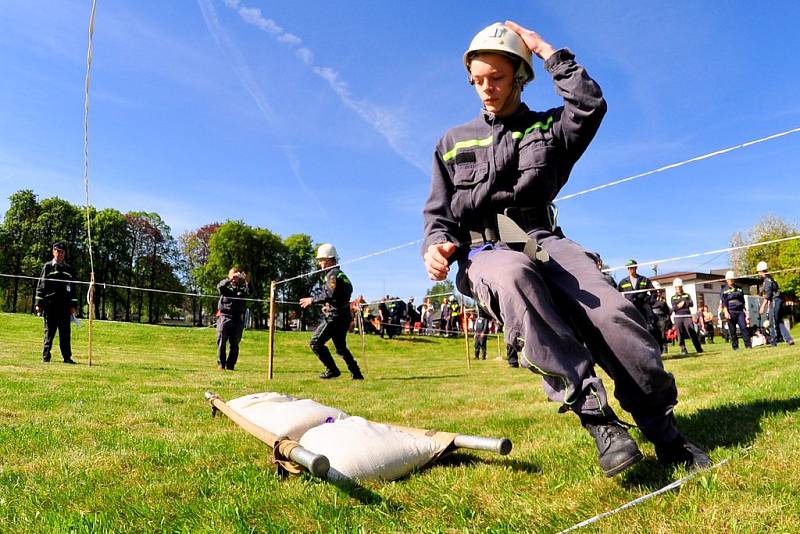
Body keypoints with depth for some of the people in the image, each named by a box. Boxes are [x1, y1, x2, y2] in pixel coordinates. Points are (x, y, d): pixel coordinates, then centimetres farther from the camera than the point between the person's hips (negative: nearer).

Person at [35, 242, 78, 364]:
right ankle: (46, 356, 11)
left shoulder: (68, 268, 15)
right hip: (50, 306, -3)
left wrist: (73, 305, 12)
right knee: (49, 332, 3)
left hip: (65, 306, 3)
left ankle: (67, 357, 5)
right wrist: (39, 304, -5)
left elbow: (72, 288, 17)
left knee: (65, 332, 2)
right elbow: (41, 285, 2)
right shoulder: (47, 267, 5)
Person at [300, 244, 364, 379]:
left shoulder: (333, 274, -11)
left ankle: (332, 369, -3)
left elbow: (329, 295, -23)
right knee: (341, 347, 19)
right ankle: (357, 374, 18)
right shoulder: (341, 274, 19)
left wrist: (312, 299, -14)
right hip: (344, 317, 10)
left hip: (335, 317, -10)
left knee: (316, 342, -4)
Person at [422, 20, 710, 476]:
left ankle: (665, 434, -13)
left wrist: (547, 51, 6)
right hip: (485, 252, -1)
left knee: (612, 311, -27)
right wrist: (438, 245, -8)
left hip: (544, 242, 1)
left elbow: (591, 105, -3)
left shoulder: (548, 128, 18)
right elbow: (439, 212, 14)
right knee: (515, 275, -40)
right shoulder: (453, 143, 19)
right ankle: (595, 412, -38)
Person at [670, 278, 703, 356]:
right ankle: (683, 349, 7)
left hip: (687, 316, 0)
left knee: (692, 332, -8)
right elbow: (674, 308, -2)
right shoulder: (673, 298, 12)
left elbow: (691, 304, -1)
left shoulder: (687, 295, 15)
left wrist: (683, 303, -12)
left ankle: (699, 349, -4)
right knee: (680, 334, -1)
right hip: (678, 318, 0)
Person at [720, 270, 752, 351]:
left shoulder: (739, 289, 16)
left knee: (743, 327, -9)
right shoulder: (724, 290, 6)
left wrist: (744, 311, 15)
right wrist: (726, 312, -14)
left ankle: (748, 345, -9)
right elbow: (723, 303, -2)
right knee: (732, 331, 0)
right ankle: (735, 346, 7)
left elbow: (743, 301, 21)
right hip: (730, 312, -2)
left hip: (740, 311, 2)